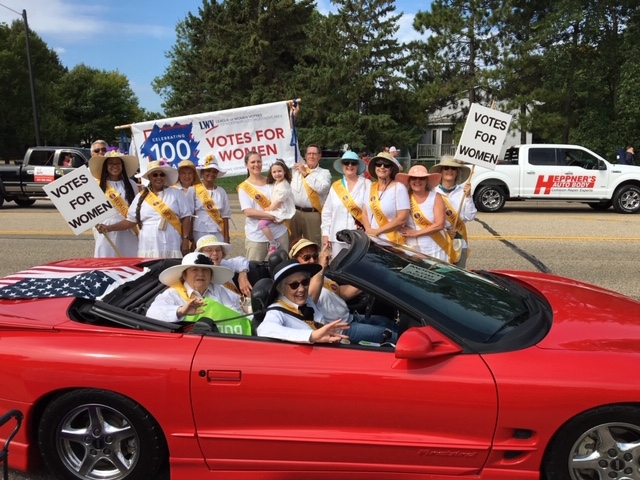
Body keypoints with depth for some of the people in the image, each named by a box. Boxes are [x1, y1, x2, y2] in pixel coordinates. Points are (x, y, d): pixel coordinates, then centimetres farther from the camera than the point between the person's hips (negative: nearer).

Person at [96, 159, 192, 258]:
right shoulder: (141, 196, 11)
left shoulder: (176, 194, 7)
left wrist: (185, 240, -3)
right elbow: (130, 220, 12)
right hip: (147, 249, 1)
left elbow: (185, 217, 5)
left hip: (171, 248, -1)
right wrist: (109, 228, 2)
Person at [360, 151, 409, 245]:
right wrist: (368, 230, -11)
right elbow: (365, 213, 8)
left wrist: (377, 231, -14)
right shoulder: (371, 187, 7)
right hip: (371, 240, 5)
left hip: (392, 242, -4)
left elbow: (402, 218, -15)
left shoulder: (399, 188, -9)